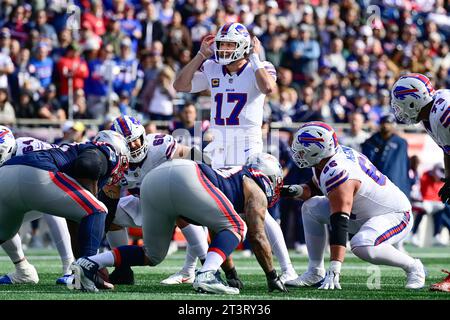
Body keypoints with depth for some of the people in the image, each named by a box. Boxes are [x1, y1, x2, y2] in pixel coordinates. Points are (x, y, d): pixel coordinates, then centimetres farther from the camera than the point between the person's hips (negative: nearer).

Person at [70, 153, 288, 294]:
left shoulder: (231, 176, 40)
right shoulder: (255, 191, 18)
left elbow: (218, 237, 48)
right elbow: (257, 237, 13)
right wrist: (273, 278, 22)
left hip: (153, 178, 8)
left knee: (151, 256, 18)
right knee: (235, 228, 4)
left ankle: (89, 264, 3)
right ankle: (206, 275, -19)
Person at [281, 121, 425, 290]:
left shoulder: (337, 174, -32)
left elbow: (339, 225, -38)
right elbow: (314, 189, 17)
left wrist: (334, 270, -43)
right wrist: (297, 190, -7)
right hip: (363, 213, 10)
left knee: (362, 246, -38)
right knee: (310, 207, 5)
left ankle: (413, 267, -13)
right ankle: (316, 272, 9)